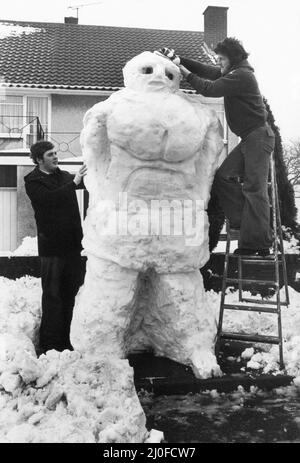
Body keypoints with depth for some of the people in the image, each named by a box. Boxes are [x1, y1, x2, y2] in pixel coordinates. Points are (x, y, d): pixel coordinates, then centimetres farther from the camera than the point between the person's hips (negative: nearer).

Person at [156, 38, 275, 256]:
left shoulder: (242, 75, -16)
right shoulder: (234, 73, 15)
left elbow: (210, 89, -21)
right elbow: (206, 70, 13)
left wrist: (185, 73, -11)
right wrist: (178, 59, 1)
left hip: (258, 137, -10)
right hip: (250, 138, 10)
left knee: (254, 189, -12)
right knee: (223, 177, 5)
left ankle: (259, 244, -9)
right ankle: (244, 222, 6)